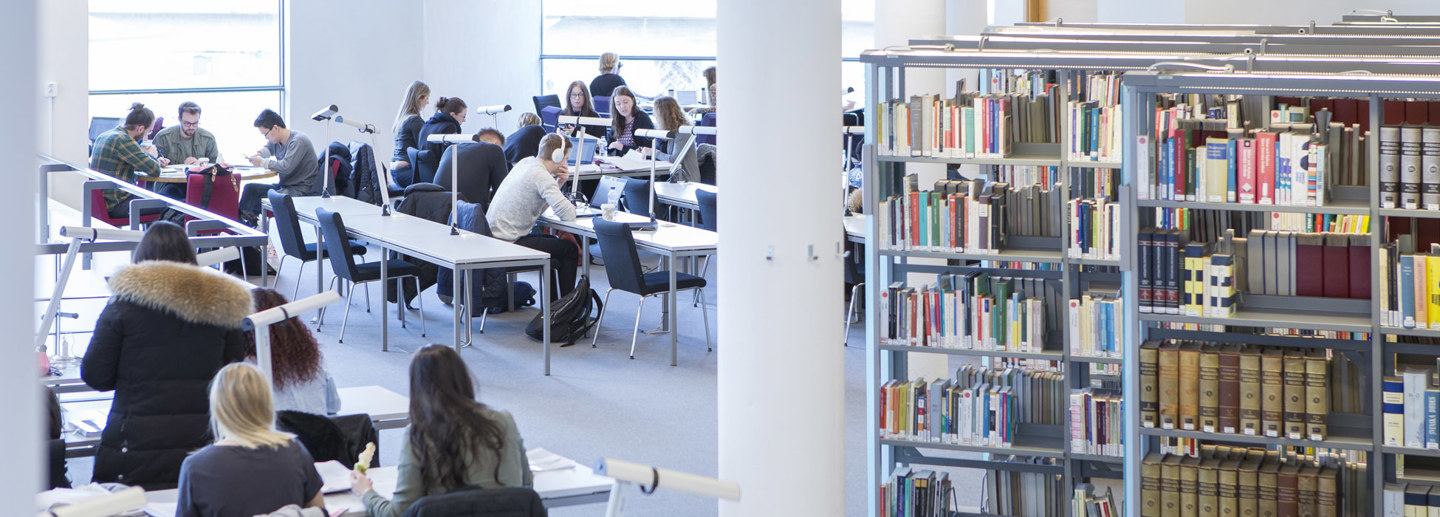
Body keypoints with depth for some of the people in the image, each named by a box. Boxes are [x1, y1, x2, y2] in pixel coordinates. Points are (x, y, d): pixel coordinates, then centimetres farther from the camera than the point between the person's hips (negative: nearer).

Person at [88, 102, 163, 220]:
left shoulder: (102, 136, 12)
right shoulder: (124, 140, -18)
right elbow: (155, 170, -16)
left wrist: (143, 154, 14)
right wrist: (152, 156, 5)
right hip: (116, 205, -10)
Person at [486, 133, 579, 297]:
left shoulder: (526, 163, 10)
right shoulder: (541, 175, -18)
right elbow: (568, 215, -23)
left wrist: (558, 183, 7)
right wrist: (572, 206, 1)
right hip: (507, 245, -10)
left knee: (551, 240, 29)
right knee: (569, 249, 1)